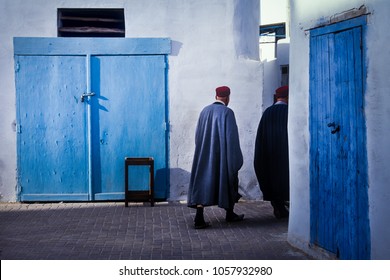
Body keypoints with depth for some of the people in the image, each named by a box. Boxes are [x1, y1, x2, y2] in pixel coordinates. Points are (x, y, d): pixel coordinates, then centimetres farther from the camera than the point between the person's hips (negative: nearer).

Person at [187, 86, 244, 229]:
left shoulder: (205, 111, 6)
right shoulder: (227, 112, -10)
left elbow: (198, 135, 11)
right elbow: (232, 136, -13)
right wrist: (235, 158, -6)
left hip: (205, 155, 4)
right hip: (222, 156, -4)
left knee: (203, 183, 1)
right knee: (228, 182, 14)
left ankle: (199, 218, -11)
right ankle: (230, 214, 28)